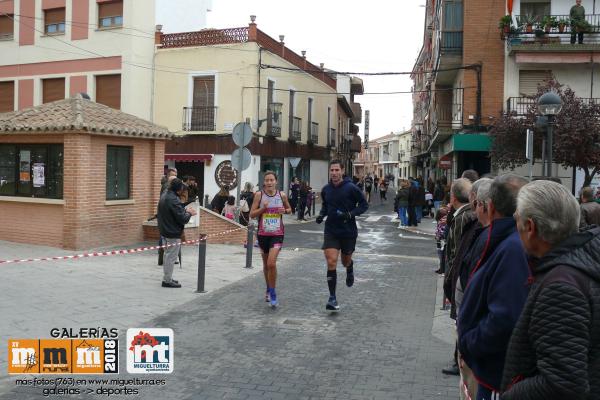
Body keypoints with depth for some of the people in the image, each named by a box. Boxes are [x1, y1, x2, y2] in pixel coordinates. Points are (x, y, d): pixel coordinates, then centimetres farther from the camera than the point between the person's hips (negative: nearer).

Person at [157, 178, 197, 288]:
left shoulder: (164, 196, 7)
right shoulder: (174, 200, -24)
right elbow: (182, 219, -25)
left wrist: (185, 211, 8)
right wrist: (189, 213, -5)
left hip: (165, 230, 10)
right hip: (173, 233, -10)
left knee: (167, 254, 19)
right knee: (171, 256, -1)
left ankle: (167, 278, 28)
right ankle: (167, 280, 5)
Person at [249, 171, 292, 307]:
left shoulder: (282, 195, -1)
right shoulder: (259, 195, -3)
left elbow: (289, 209, 14)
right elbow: (252, 214, -3)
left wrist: (285, 210, -7)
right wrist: (263, 208, -18)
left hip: (277, 234, -2)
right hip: (263, 234, 2)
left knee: (271, 263, -16)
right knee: (266, 264, 16)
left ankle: (272, 292, -1)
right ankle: (268, 289, 37)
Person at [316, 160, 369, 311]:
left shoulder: (351, 188, -12)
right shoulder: (326, 189, 2)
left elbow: (364, 205, -7)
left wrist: (351, 214, -21)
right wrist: (321, 215, 0)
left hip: (348, 231, -2)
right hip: (331, 232, 2)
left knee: (346, 261, 16)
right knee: (331, 263, -10)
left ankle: (350, 271, 55)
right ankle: (332, 298, -3)